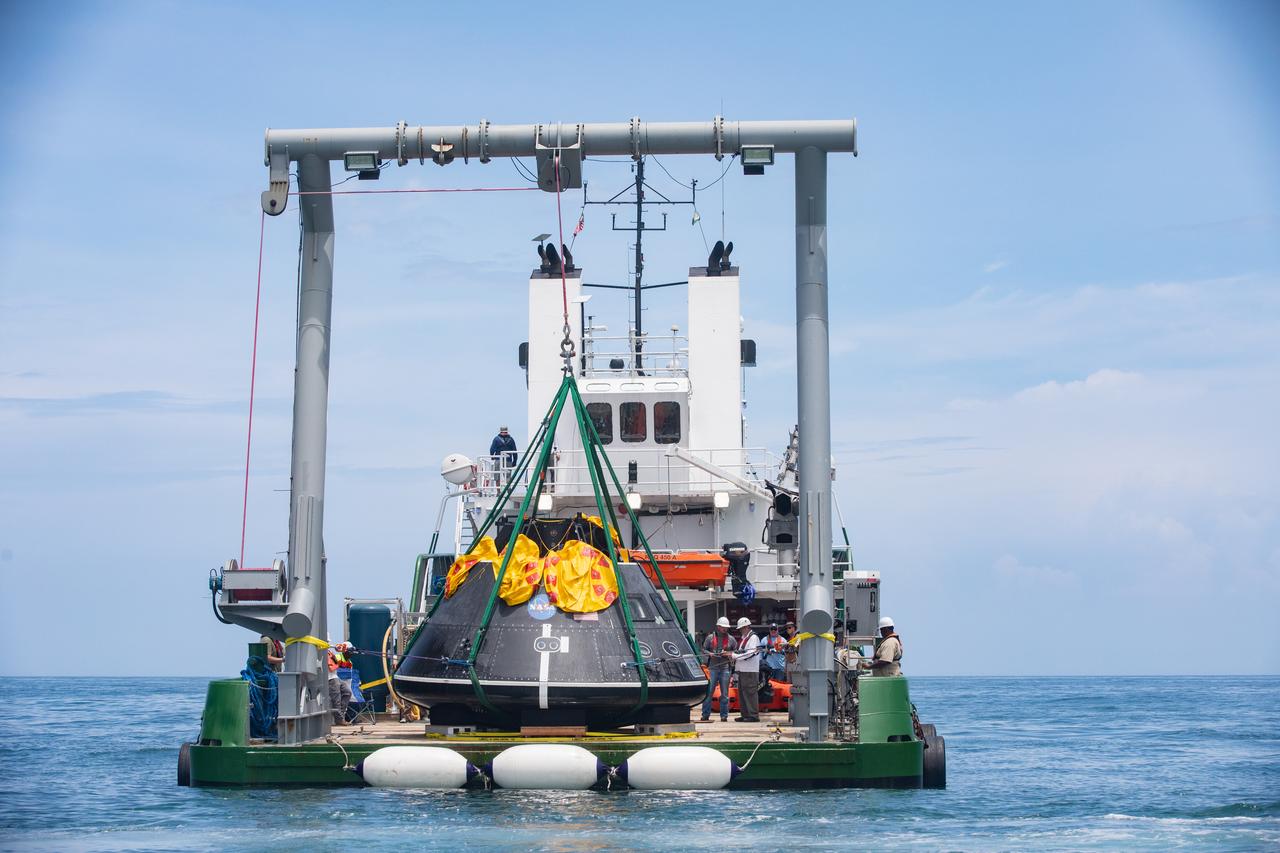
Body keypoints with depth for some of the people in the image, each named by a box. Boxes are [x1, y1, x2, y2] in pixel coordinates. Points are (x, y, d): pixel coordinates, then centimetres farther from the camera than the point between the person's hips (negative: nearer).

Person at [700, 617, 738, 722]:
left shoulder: (731, 639, 10)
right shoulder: (710, 637, 8)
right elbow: (703, 649, 10)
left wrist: (729, 654, -7)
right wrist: (710, 654, -9)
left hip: (725, 668, 1)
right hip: (712, 668, -1)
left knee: (725, 694, 4)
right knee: (708, 692, -3)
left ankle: (724, 716, 9)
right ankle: (705, 715, 2)